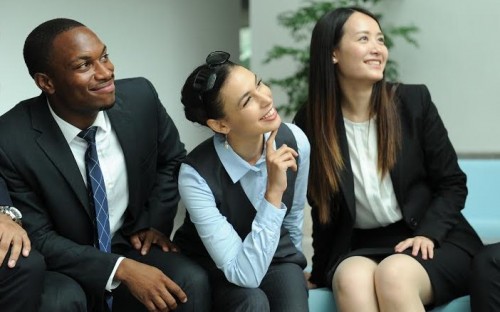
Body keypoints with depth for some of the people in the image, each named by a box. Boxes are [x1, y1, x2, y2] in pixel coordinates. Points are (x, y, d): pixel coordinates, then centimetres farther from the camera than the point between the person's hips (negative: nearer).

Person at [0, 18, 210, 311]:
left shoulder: (140, 97, -12)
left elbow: (172, 160, 10)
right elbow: (38, 238, -14)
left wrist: (156, 223, -2)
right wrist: (120, 269, -25)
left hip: (132, 246, 2)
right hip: (63, 266, -2)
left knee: (191, 283, -26)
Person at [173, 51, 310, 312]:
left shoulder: (294, 140, -16)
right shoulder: (196, 176, -30)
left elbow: (293, 218, 5)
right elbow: (245, 275, -31)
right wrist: (274, 192, -36)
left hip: (275, 257, 3)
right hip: (214, 270, -3)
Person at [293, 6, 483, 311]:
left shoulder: (413, 101, -3)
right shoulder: (310, 122, -1)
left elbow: (453, 184, 2)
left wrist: (428, 234, -14)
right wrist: (321, 273, 13)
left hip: (433, 243, 0)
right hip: (358, 247, 1)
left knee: (393, 274, -34)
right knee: (352, 280, -35)